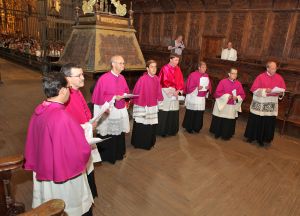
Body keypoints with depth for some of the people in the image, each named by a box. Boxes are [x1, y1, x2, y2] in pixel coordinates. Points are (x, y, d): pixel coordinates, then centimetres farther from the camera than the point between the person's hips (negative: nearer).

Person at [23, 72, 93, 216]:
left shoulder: (39, 111, -5)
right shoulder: (62, 117, -31)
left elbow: (33, 143, 8)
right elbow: (81, 151, -26)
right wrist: (88, 146, -4)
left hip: (43, 170, 7)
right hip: (64, 175, -7)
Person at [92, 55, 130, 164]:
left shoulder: (122, 78, 5)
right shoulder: (104, 78, -15)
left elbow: (126, 91, 15)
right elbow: (99, 96, -16)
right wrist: (114, 97, -22)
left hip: (121, 111, 6)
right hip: (108, 112, -6)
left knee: (119, 134, 18)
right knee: (108, 136, 7)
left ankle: (118, 153, 37)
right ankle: (107, 156, 26)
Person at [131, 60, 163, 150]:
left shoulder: (156, 79, 2)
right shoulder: (142, 79, -18)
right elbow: (137, 93, -15)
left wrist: (159, 101, 12)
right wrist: (140, 105, -14)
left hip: (153, 107, 7)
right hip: (143, 107, -7)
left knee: (151, 127, 17)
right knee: (142, 127, 7)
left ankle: (149, 143, 34)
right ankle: (140, 144, 25)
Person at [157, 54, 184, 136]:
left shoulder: (178, 69, 10)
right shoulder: (165, 68, -9)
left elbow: (180, 81, 9)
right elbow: (165, 82, -12)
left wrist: (178, 90, -6)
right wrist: (172, 91, -12)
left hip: (175, 93, 6)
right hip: (166, 93, -5)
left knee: (174, 113, 8)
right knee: (164, 113, -1)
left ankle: (172, 130, 21)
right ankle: (162, 131, 11)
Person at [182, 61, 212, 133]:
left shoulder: (206, 76, 8)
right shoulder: (193, 75, -10)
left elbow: (209, 86, 13)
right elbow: (189, 87, -11)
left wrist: (208, 88, -9)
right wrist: (197, 88, -24)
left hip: (201, 98, 5)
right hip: (193, 98, -5)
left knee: (199, 114, 8)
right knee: (191, 113, 2)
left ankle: (196, 128, 23)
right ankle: (189, 127, 17)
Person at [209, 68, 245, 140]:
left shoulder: (238, 84, 2)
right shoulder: (223, 82, -7)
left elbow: (243, 95, 6)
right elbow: (217, 93, -9)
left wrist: (237, 97, -14)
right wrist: (226, 96, -18)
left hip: (232, 108, 3)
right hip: (222, 105, -3)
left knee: (229, 123, 8)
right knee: (219, 121, 7)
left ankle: (226, 135, 25)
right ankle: (217, 133, 25)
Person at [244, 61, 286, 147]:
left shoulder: (279, 78, 2)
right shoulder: (260, 77, -8)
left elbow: (283, 89, 10)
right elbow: (254, 89, -11)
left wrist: (279, 92, -11)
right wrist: (265, 90, -23)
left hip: (272, 104, 3)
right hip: (260, 104, -3)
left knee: (269, 122, 7)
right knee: (256, 121, 7)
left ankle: (266, 139, 21)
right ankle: (251, 136, 23)